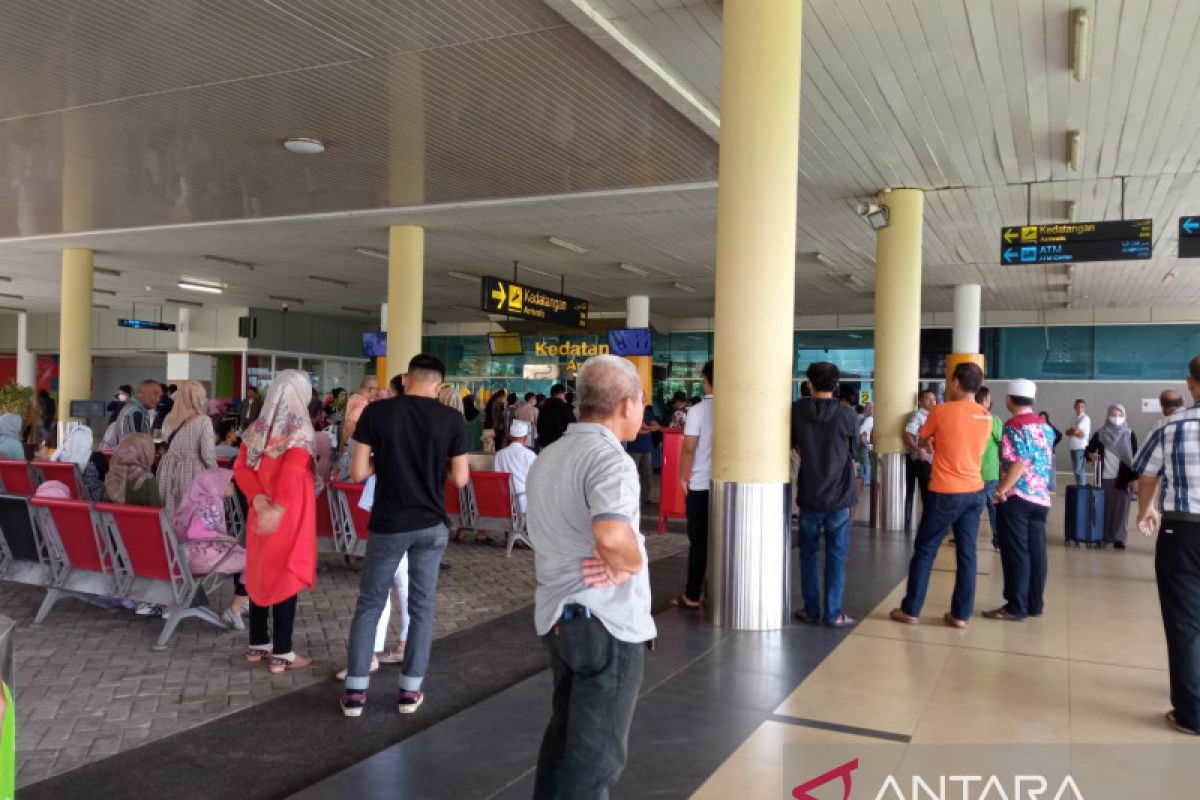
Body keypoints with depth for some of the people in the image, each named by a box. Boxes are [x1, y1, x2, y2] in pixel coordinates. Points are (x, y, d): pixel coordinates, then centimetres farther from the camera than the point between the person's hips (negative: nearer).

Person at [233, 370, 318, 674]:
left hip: (260, 514, 6)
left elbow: (240, 468, 1)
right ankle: (281, 654, 5)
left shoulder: (257, 428, 7)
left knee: (261, 574, 15)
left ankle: (257, 645, 25)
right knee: (286, 577, 0)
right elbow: (292, 473, -25)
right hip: (289, 516, -6)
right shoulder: (299, 429, -13)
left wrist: (259, 500, -8)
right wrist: (278, 508, -25)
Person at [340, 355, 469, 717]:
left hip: (388, 524, 0)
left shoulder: (376, 412, -6)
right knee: (422, 606, 12)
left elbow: (358, 472, -7)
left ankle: (355, 691, 14)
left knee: (369, 605, 12)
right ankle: (410, 690, 17)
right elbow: (461, 479, -3)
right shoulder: (452, 419, -5)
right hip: (431, 524, 1)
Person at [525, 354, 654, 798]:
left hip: (556, 616, 8)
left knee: (563, 734, 22)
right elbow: (612, 536, -38)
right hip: (608, 623, -8)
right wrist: (630, 565, -18)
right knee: (596, 753, 5)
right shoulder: (610, 459, -19)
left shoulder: (546, 459, 10)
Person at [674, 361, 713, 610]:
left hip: (700, 484, -3)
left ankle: (692, 595, 8)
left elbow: (689, 448, -10)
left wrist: (682, 477, 3)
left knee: (698, 541, 3)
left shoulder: (698, 411, -9)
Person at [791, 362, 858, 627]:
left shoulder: (797, 410, -6)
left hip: (808, 495, 1)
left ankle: (811, 609, 19)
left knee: (808, 552, 15)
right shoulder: (847, 415, -10)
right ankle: (833, 613, 9)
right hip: (839, 496, -1)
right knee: (836, 556, 7)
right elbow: (853, 451, 5)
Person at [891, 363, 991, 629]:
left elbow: (922, 443, 6)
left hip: (945, 493, -5)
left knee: (924, 551, 5)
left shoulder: (941, 411, -10)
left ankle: (911, 610, 11)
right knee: (967, 553, 8)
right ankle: (961, 614, 12)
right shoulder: (986, 416, 6)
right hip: (975, 492, 5)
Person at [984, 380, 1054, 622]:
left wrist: (1001, 490, -16)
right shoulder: (1045, 426, 12)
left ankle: (1016, 608, 0)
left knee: (1015, 553, -3)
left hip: (1017, 497, -7)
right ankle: (1035, 604, 17)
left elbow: (1020, 463, -21)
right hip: (1041, 497, 7)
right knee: (1036, 552, 11)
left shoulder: (1014, 426, -12)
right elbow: (1047, 462, 16)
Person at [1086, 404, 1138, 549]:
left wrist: (1134, 478, -4)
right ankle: (1104, 536, 14)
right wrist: (1091, 455, -15)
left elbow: (1135, 457, 2)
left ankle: (1118, 538, 4)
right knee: (1104, 508, 5)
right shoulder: (1099, 434, 2)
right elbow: (1088, 449, 9)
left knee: (1121, 508, -1)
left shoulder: (1130, 435, 1)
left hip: (1123, 478, -1)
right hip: (1104, 478, 1)